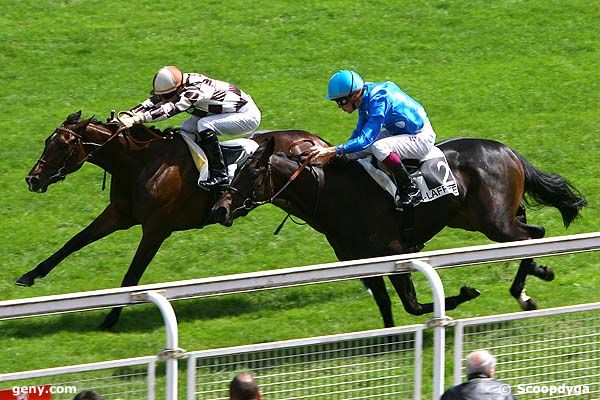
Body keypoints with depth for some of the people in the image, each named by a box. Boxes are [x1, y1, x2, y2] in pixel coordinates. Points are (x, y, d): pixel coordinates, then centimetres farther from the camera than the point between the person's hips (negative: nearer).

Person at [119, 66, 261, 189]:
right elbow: (152, 102, -10)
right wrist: (126, 116, -23)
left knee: (204, 125, -29)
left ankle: (220, 175, -25)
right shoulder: (176, 88, -9)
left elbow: (169, 109, -44)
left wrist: (136, 119, -51)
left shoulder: (195, 91, -34)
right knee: (186, 130, -2)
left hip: (248, 116, -9)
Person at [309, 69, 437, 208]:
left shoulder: (378, 101, -31)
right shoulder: (365, 98, -3)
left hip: (422, 138, -10)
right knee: (352, 151, 5)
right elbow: (359, 132, 10)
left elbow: (365, 139, -36)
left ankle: (412, 191, -22)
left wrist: (332, 150, -39)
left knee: (379, 148, -34)